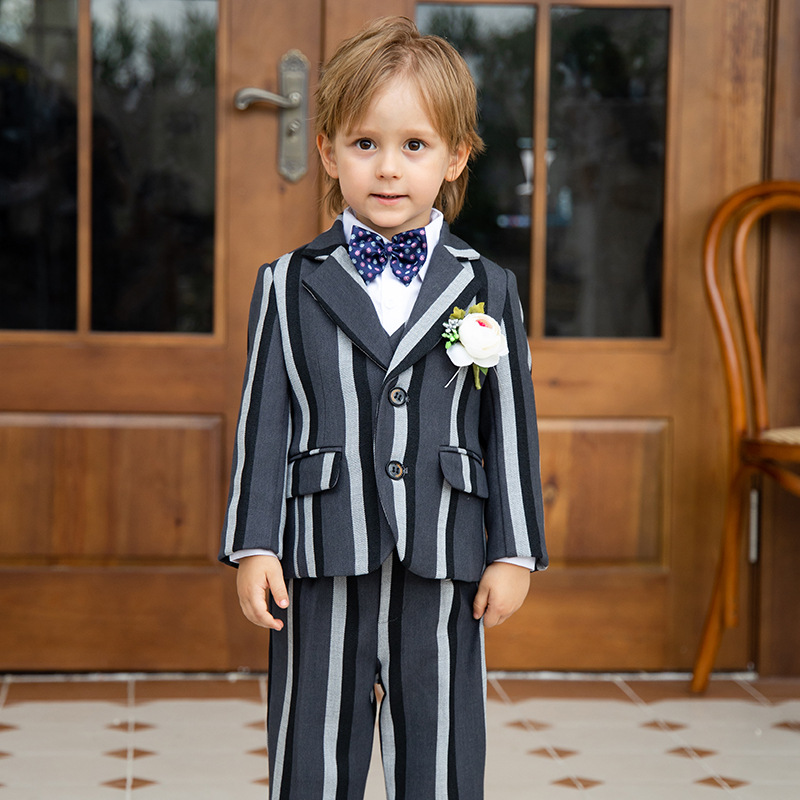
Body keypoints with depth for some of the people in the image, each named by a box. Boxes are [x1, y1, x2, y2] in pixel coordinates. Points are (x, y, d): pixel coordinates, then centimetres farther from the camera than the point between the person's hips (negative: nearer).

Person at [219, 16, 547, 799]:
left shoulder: (487, 290, 5)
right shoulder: (289, 286, 4)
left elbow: (511, 425, 5)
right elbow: (264, 419, 3)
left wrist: (513, 552, 2)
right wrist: (254, 544, -2)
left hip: (442, 563, 0)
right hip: (324, 561, 0)